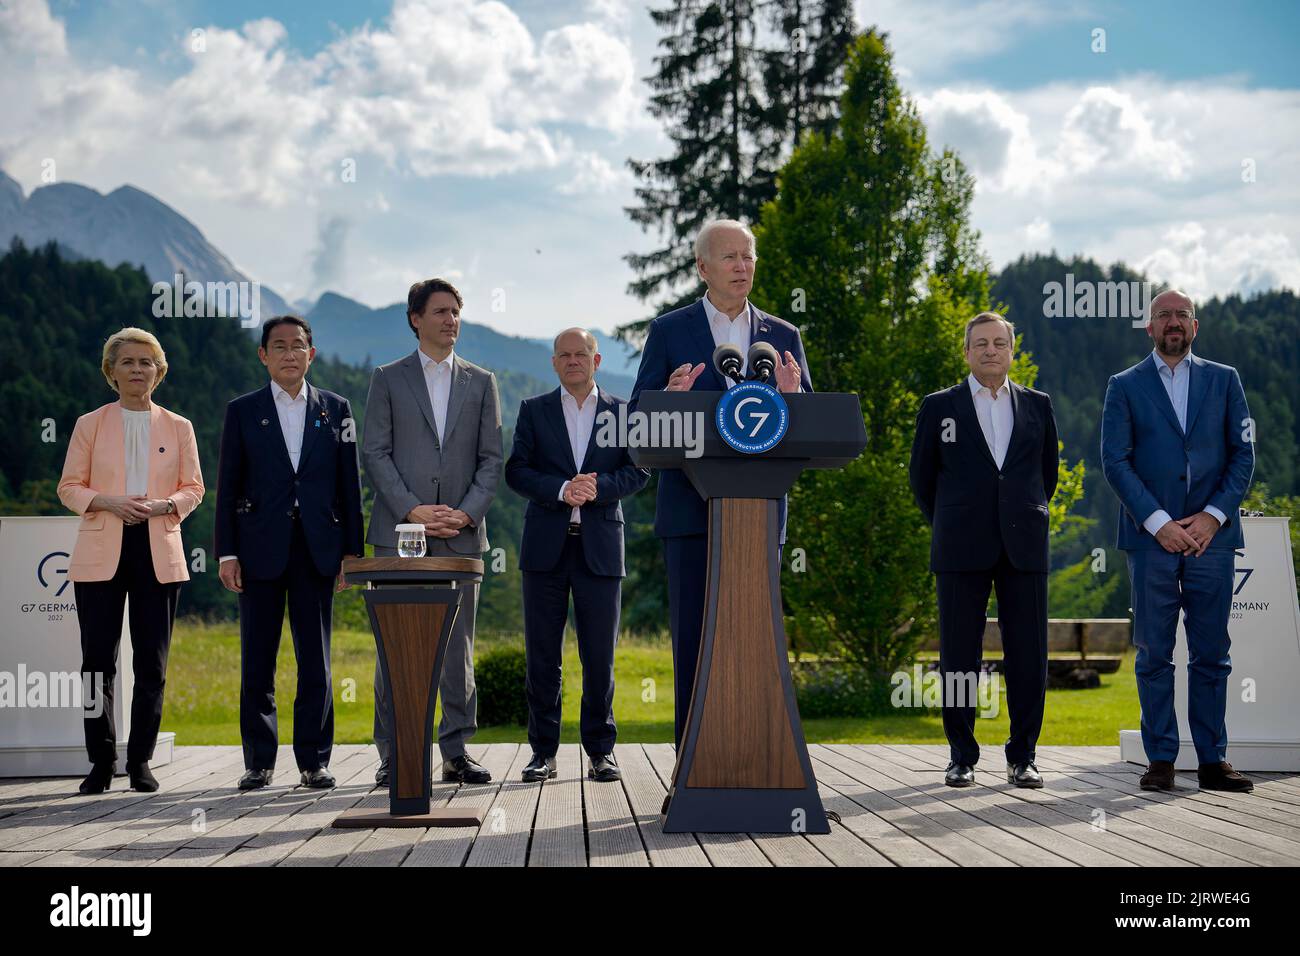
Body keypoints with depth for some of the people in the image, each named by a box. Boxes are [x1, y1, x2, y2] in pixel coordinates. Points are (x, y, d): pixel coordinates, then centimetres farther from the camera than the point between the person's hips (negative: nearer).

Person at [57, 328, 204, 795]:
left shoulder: (178, 427, 11)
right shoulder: (90, 424, 8)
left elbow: (193, 488, 10)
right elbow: (69, 487, 6)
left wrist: (165, 504, -11)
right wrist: (108, 502, -13)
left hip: (159, 552, 1)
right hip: (101, 553, -1)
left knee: (152, 664, 1)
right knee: (98, 660, -3)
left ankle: (140, 761, 9)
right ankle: (101, 762, 6)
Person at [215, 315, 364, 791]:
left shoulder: (335, 409, 9)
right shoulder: (242, 411, 6)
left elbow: (349, 482, 8)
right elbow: (228, 485, 4)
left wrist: (352, 549, 2)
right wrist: (227, 552, -4)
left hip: (317, 549, 1)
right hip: (261, 550, -1)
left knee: (316, 662, 2)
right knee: (257, 662, 3)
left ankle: (314, 760, 9)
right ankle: (259, 762, 10)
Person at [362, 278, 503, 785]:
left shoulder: (481, 382, 13)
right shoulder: (388, 379, 7)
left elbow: (491, 459, 8)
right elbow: (375, 453, 0)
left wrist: (466, 513, -7)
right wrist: (412, 510, -11)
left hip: (461, 532, 2)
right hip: (399, 531, -2)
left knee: (458, 645, 3)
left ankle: (456, 750, 8)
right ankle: (393, 752, 2)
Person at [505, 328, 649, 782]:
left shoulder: (622, 412, 9)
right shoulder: (533, 410, 9)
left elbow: (639, 470, 2)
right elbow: (516, 470, 0)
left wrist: (599, 486, -15)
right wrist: (561, 490, -16)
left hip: (600, 546, 0)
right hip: (546, 546, 0)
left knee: (600, 656, 1)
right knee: (542, 655, 2)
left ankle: (600, 750, 9)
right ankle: (543, 751, 8)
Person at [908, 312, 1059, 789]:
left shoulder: (1037, 406, 11)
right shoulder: (939, 406, 6)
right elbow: (921, 476, 12)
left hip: (1023, 549, 1)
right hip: (962, 551, -1)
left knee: (1028, 656, -1)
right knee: (959, 656, 0)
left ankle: (1022, 757, 8)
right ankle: (962, 757, 9)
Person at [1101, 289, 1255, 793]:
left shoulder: (1224, 380, 12)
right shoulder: (1124, 386, 8)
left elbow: (1243, 455, 7)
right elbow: (1115, 461, -1)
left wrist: (1213, 516, -7)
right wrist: (1158, 523, -11)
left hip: (1211, 537, 1)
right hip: (1152, 538, -1)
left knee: (1211, 654, 3)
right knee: (1154, 655, 0)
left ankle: (1213, 761, 7)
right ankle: (1161, 760, 5)